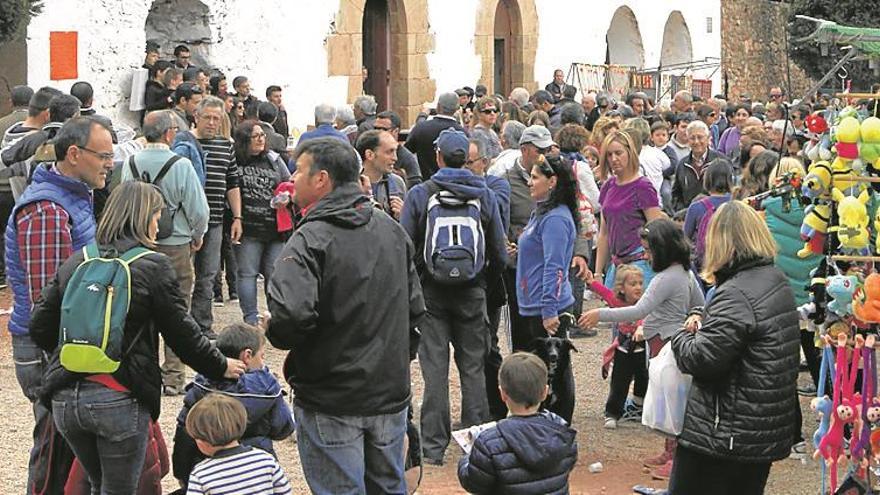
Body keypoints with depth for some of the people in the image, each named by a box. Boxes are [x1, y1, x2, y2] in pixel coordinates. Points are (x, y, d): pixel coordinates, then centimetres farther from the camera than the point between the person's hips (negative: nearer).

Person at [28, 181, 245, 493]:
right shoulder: (153, 266, -4)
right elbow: (181, 333, -1)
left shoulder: (75, 262, 10)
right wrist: (220, 367, 14)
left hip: (65, 398, 5)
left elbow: (41, 326, 9)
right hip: (119, 398, -5)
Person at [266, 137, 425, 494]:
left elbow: (292, 313, -30)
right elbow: (415, 307, 11)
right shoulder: (391, 229, 6)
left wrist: (273, 331, -8)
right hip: (390, 395, 7)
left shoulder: (310, 240, -17)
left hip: (331, 402, -6)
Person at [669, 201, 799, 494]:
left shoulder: (735, 295, -20)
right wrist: (703, 325, 5)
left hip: (724, 437, -9)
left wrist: (682, 337, -2)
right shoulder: (779, 283, 10)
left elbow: (702, 358, -24)